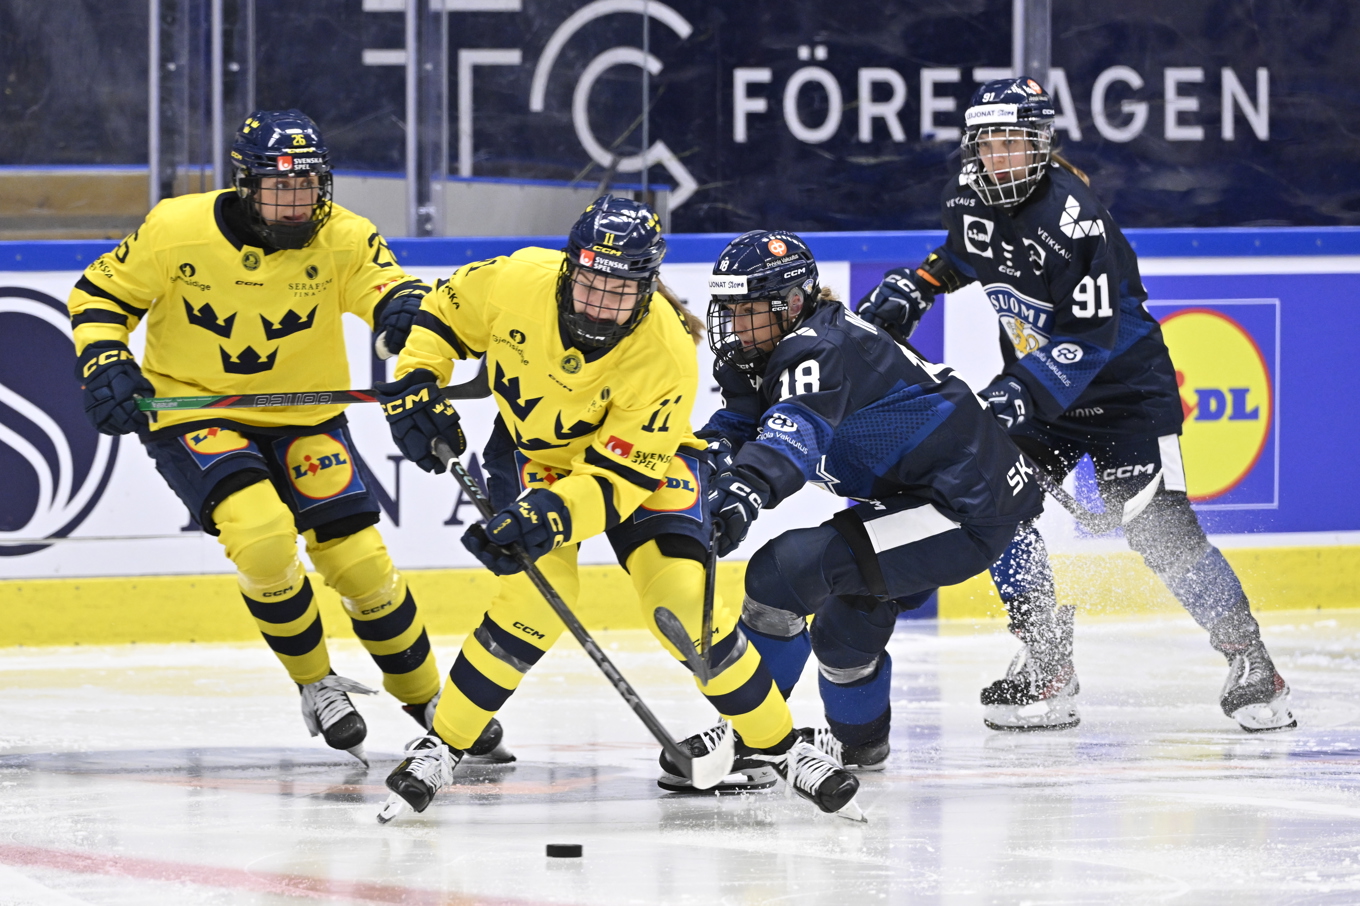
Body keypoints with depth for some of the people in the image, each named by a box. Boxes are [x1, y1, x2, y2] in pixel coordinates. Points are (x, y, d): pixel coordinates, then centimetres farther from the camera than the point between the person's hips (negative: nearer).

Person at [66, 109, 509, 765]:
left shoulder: (340, 237, -12)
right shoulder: (178, 230, -16)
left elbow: (388, 287, -24)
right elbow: (100, 294, -4)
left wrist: (407, 308, -47)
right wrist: (105, 366, -18)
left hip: (302, 421, 3)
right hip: (190, 414, -3)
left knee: (359, 561, -3)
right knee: (262, 535, -27)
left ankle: (426, 698, 21)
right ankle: (315, 684, -3)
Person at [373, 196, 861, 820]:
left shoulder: (667, 357, -33)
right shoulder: (518, 281, -27)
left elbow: (619, 478, -31)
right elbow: (443, 312, -5)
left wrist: (551, 516, -45)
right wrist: (414, 386, -14)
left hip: (641, 458, -1)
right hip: (532, 449, 1)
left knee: (681, 600, -16)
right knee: (540, 592, -20)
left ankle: (776, 744, 3)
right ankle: (443, 744, -5)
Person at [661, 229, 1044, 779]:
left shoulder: (820, 349, -20)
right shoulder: (782, 350, 12)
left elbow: (798, 431, -39)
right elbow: (736, 428, 9)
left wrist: (746, 491, -56)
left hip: (969, 515, -11)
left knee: (783, 569, -19)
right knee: (850, 614, 30)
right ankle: (858, 744, 54)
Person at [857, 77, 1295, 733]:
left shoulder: (1072, 214, -27)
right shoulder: (968, 195, -4)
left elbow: (1092, 336, -29)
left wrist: (1026, 389, -37)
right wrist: (910, 290, 5)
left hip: (1121, 381, -7)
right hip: (1036, 385, 7)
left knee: (1157, 525, -16)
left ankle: (1250, 664, -6)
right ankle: (1047, 668, -1)